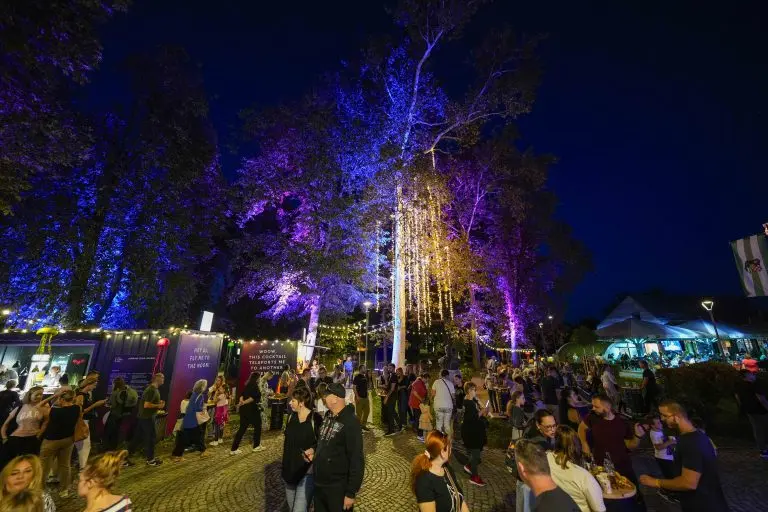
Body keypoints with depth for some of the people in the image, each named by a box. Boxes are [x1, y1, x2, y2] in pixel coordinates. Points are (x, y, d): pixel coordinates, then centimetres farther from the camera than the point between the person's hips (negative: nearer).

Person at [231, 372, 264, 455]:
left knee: (242, 428, 13)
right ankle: (256, 446, 23)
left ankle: (234, 449, 9)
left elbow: (242, 395, 4)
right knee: (257, 427, 12)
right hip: (252, 409, -7)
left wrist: (241, 401, -12)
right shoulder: (255, 386, -15)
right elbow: (253, 398, -23)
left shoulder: (247, 385, 10)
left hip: (244, 409, 7)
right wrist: (244, 403, -17)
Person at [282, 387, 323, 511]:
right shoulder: (291, 417, -1)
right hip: (290, 470, 7)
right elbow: (285, 439, 11)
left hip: (307, 472, -7)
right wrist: (284, 461, 11)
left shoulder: (315, 419, -21)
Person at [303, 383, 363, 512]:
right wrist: (314, 450, -1)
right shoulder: (328, 416, 1)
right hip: (319, 484, 7)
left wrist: (351, 492, -18)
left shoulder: (350, 422, -23)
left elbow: (357, 460, -21)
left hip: (337, 488, -7)